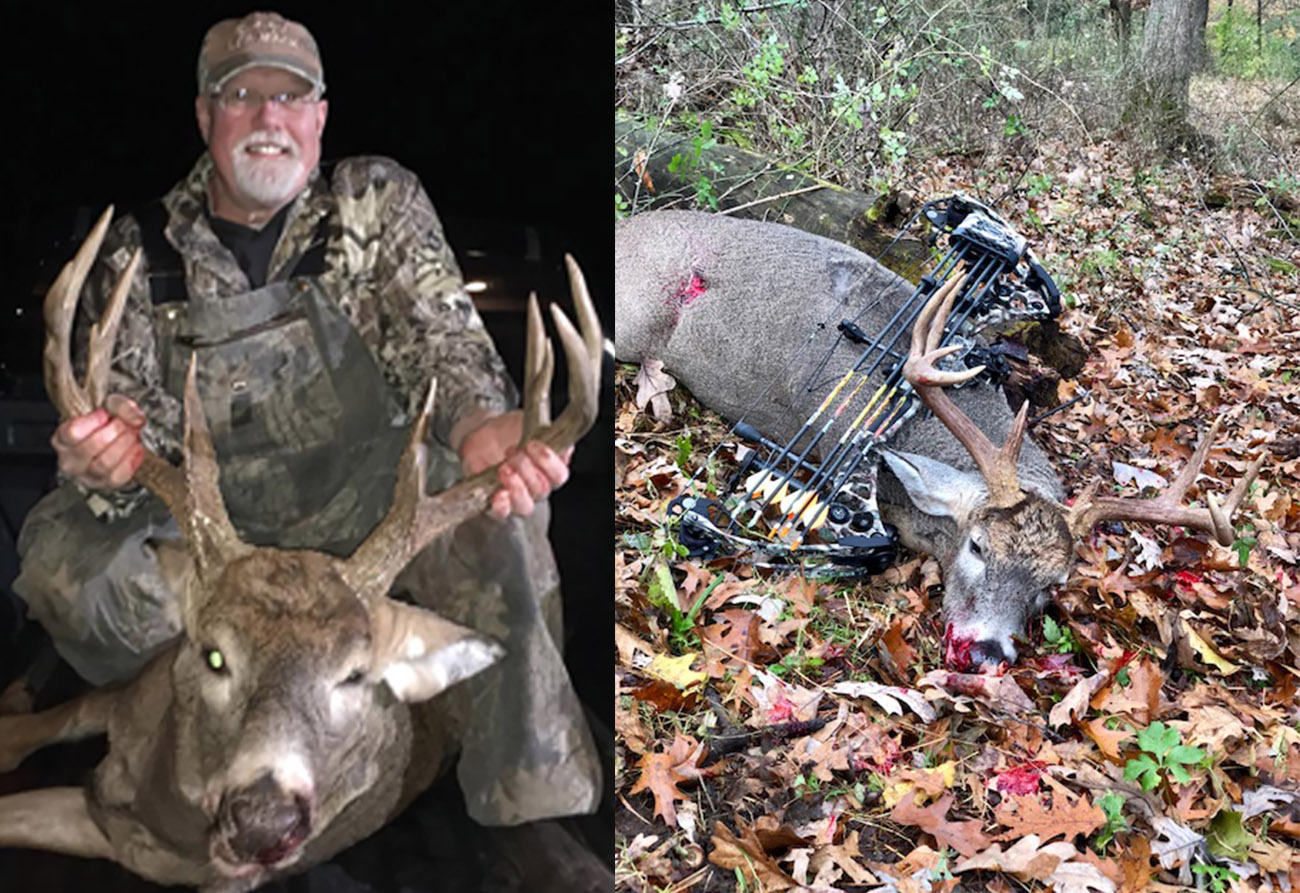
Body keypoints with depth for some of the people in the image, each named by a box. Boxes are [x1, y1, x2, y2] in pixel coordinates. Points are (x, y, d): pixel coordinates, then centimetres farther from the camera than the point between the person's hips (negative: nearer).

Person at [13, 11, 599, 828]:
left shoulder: (379, 200, 0)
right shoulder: (141, 252, 3)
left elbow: (439, 334, -11)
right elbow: (124, 403, -1)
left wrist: (477, 423, -37)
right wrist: (109, 457, -30)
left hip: (365, 499, -1)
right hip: (206, 520, 2)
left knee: (495, 509, -32)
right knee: (59, 552, -23)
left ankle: (538, 813, -23)